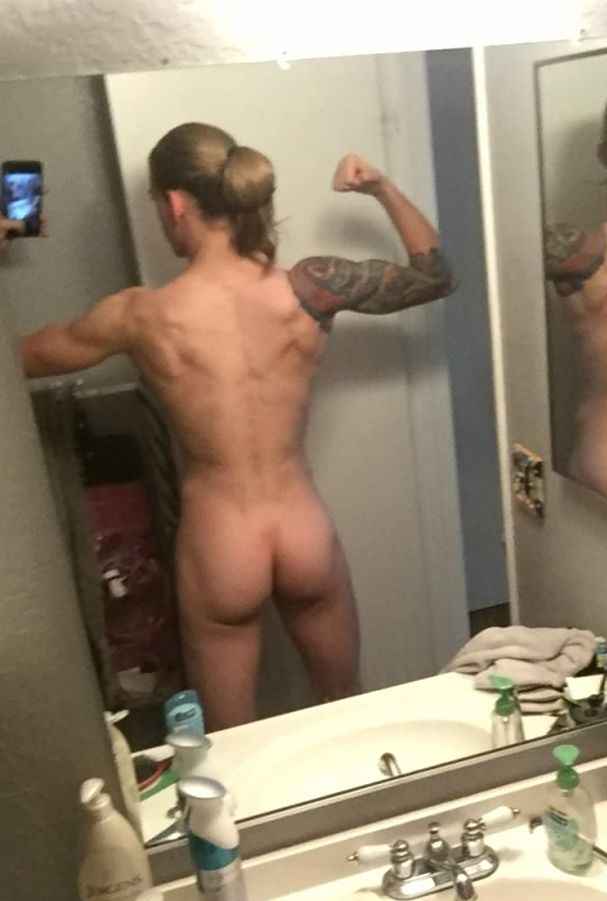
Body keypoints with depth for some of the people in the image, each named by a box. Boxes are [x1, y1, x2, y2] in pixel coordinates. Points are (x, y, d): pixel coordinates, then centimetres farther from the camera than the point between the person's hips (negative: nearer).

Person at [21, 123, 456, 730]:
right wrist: (382, 188, 13)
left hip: (218, 551, -2)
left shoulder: (140, 316, -14)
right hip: (307, 536, 2)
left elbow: (22, 358, 4)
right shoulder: (311, 288, -11)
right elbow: (436, 275, 5)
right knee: (347, 714, 28)